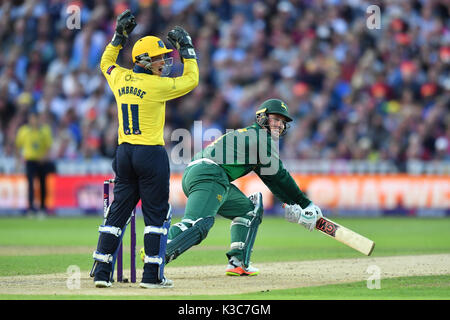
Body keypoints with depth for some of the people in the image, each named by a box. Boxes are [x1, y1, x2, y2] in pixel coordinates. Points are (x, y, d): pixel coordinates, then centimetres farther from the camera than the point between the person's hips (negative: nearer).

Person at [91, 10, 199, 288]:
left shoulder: (120, 78, 5)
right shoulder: (157, 85, -13)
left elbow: (106, 62, 27)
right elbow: (191, 79, -1)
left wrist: (119, 36, 28)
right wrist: (187, 48, 6)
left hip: (124, 153, 7)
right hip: (151, 153, -7)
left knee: (118, 211, 11)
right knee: (157, 214, 2)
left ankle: (102, 271, 8)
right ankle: (152, 274, 1)